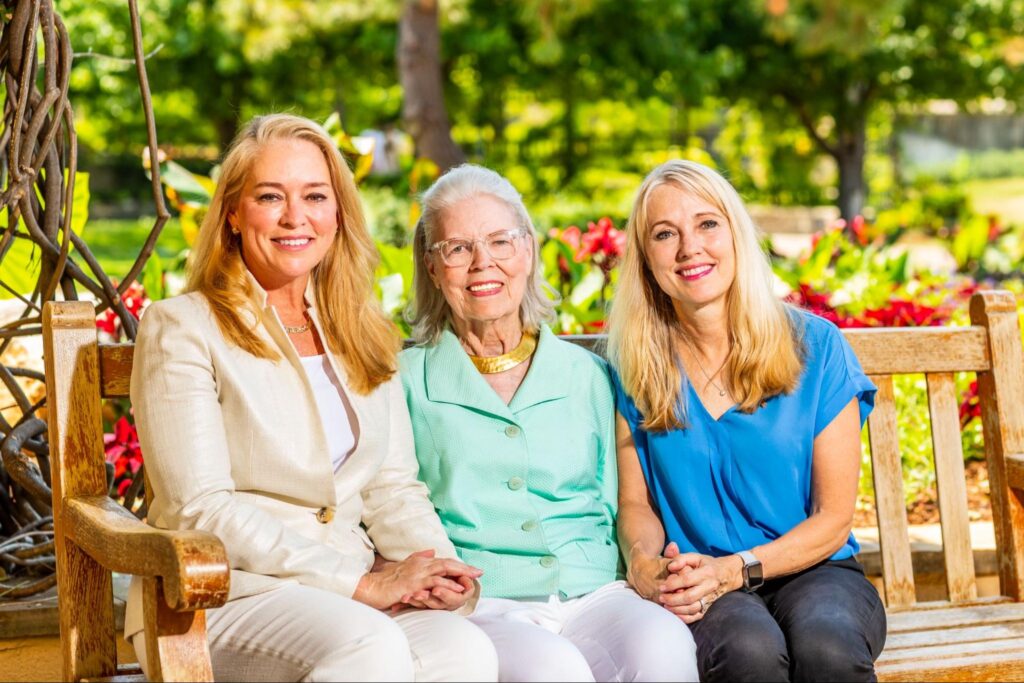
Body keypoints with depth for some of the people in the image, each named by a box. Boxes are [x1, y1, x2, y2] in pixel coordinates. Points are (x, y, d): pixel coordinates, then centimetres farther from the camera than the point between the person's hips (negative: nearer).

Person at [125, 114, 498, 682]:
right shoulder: (181, 328, -1)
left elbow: (393, 488, 15)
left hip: (353, 593, 5)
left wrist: (440, 569, -8)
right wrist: (361, 582, -15)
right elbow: (202, 511, -9)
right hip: (222, 593, -5)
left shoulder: (361, 336, 19)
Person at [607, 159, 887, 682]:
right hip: (699, 592, 0)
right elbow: (635, 502, 10)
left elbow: (834, 517, 0)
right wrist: (643, 561, -14)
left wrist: (734, 569, -15)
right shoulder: (636, 365, 6)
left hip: (810, 568, 0)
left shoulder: (815, 345, 0)